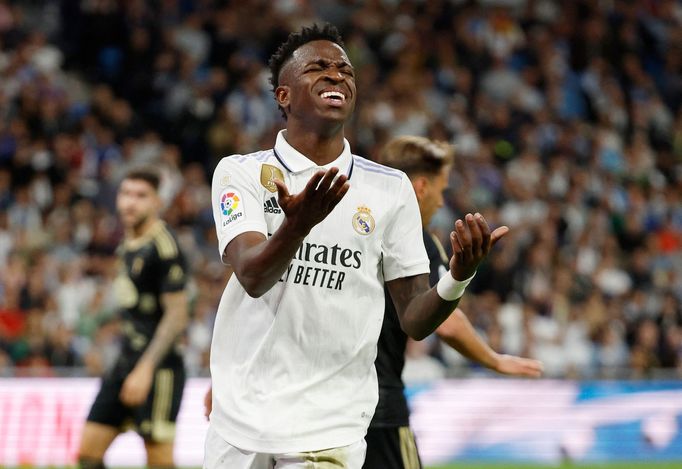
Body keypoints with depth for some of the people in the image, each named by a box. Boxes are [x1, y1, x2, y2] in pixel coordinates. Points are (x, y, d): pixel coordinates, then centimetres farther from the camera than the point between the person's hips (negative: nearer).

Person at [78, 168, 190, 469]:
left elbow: (176, 316, -17)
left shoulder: (164, 247, -14)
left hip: (158, 365, -9)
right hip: (128, 360, 9)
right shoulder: (128, 243, 12)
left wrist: (145, 369, -23)